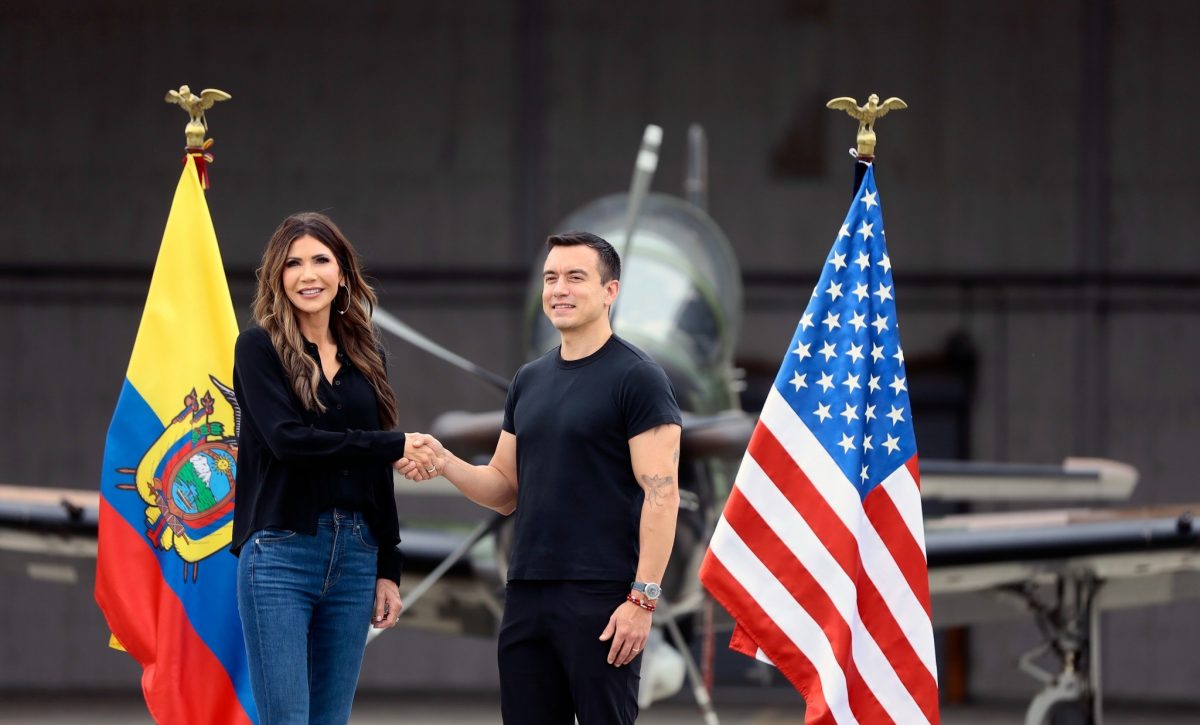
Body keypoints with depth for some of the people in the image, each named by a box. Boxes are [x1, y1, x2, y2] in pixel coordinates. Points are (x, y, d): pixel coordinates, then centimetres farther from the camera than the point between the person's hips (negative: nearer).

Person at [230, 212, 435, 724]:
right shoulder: (259, 348, -1)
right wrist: (395, 447, -13)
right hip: (281, 554, -5)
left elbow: (378, 473, 16)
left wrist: (388, 569, 12)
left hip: (354, 557, 5)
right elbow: (286, 438, -15)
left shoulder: (363, 356, 14)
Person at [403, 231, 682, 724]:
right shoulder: (530, 381, 16)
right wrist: (444, 462, 0)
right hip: (527, 592, 7)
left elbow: (661, 493, -12)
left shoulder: (637, 378, -6)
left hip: (600, 596, -7)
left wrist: (643, 598, -18)